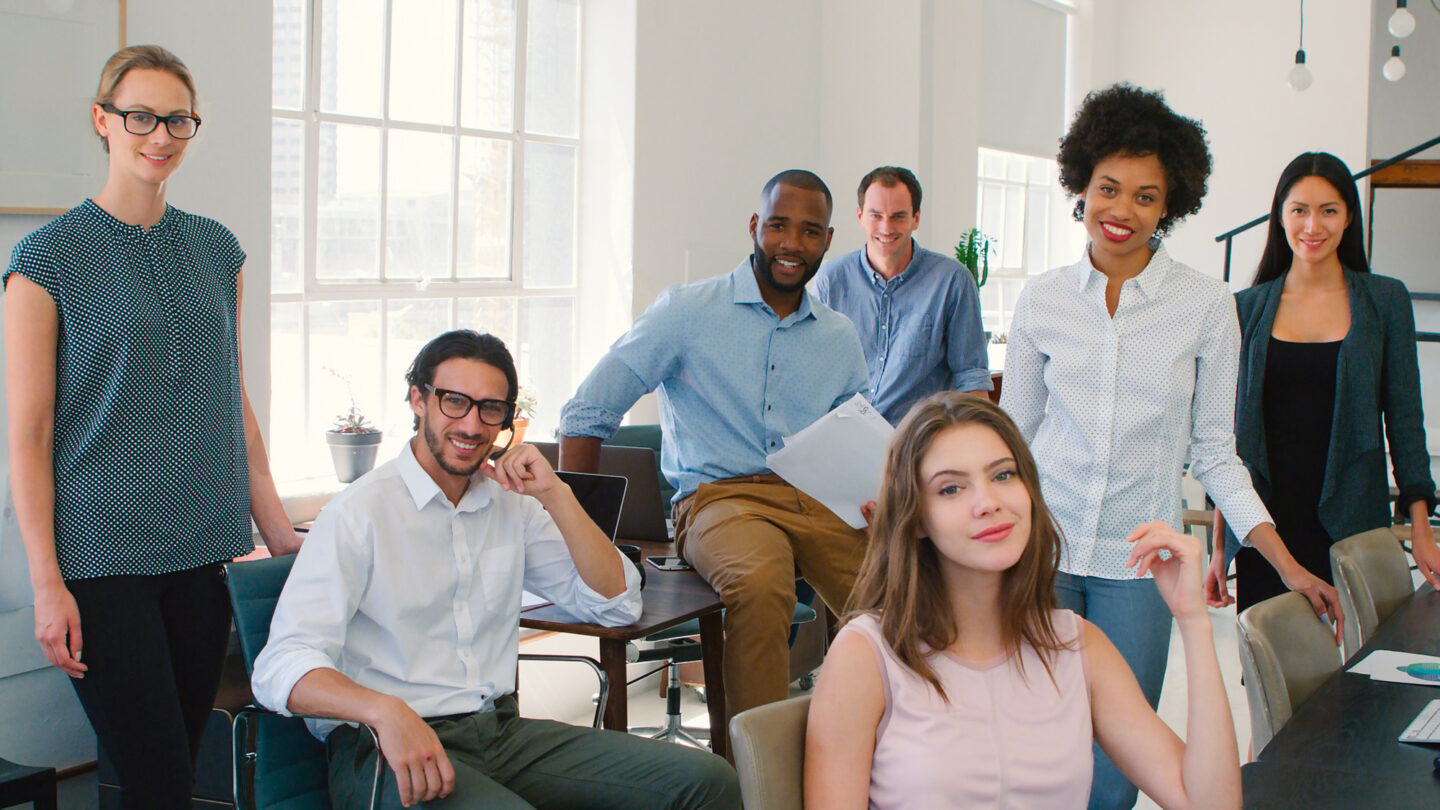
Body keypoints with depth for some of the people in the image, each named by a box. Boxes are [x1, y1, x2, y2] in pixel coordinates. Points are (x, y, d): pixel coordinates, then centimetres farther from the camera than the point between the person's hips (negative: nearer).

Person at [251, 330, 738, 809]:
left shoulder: (510, 504, 14)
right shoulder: (360, 513, -6)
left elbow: (618, 605, 10)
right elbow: (282, 667, -16)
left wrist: (555, 495, -1)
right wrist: (386, 711, -35)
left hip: (502, 731, 6)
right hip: (386, 748, -6)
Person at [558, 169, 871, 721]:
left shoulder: (840, 338, 19)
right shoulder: (688, 311, 4)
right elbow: (588, 413, 2)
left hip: (820, 499, 4)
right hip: (719, 495, -4)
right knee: (761, 584, -38)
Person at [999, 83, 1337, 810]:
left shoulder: (1206, 306, 0)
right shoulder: (1042, 300, 3)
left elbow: (1213, 452, 4)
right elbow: (1009, 437, 10)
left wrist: (1289, 566, -1)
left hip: (1136, 560, -1)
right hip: (1040, 548, 1)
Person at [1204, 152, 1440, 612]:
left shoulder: (1385, 300, 4)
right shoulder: (1247, 307, 6)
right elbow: (1230, 431, 8)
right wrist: (1219, 546, 5)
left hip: (1351, 525, -1)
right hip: (1264, 525, 1)